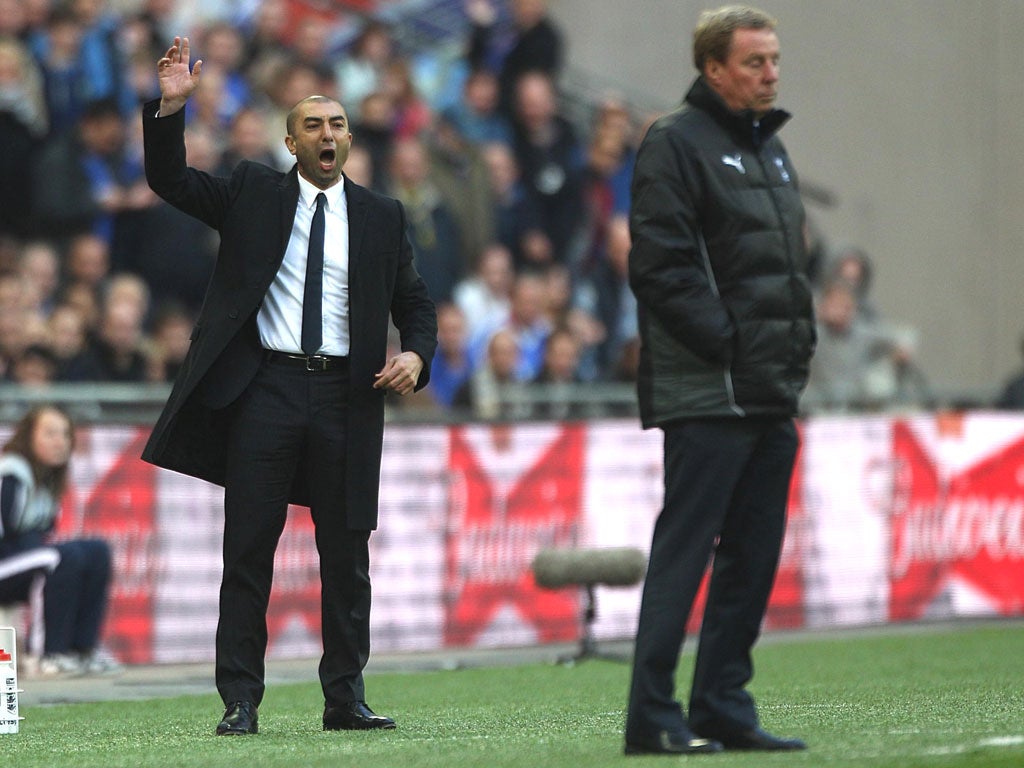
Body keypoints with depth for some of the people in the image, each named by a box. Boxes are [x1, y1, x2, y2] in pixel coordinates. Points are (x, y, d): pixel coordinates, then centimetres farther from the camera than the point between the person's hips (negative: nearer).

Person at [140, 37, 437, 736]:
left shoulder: (381, 218, 12)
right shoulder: (253, 193, 8)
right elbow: (171, 180, 0)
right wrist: (170, 107, -15)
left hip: (346, 395, 2)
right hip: (265, 387, -2)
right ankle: (240, 702, 0)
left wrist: (416, 354, -6)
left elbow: (415, 302, 15)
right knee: (249, 549, -2)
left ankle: (345, 698, 13)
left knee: (347, 554, 5)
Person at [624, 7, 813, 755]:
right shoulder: (676, 144, -7)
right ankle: (654, 716, -7)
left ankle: (724, 709, 14)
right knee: (684, 551, -8)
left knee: (753, 559, 9)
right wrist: (727, 340, -16)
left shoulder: (771, 151, 20)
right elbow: (659, 266, -15)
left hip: (772, 395, 9)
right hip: (707, 395, -9)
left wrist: (797, 348, 12)